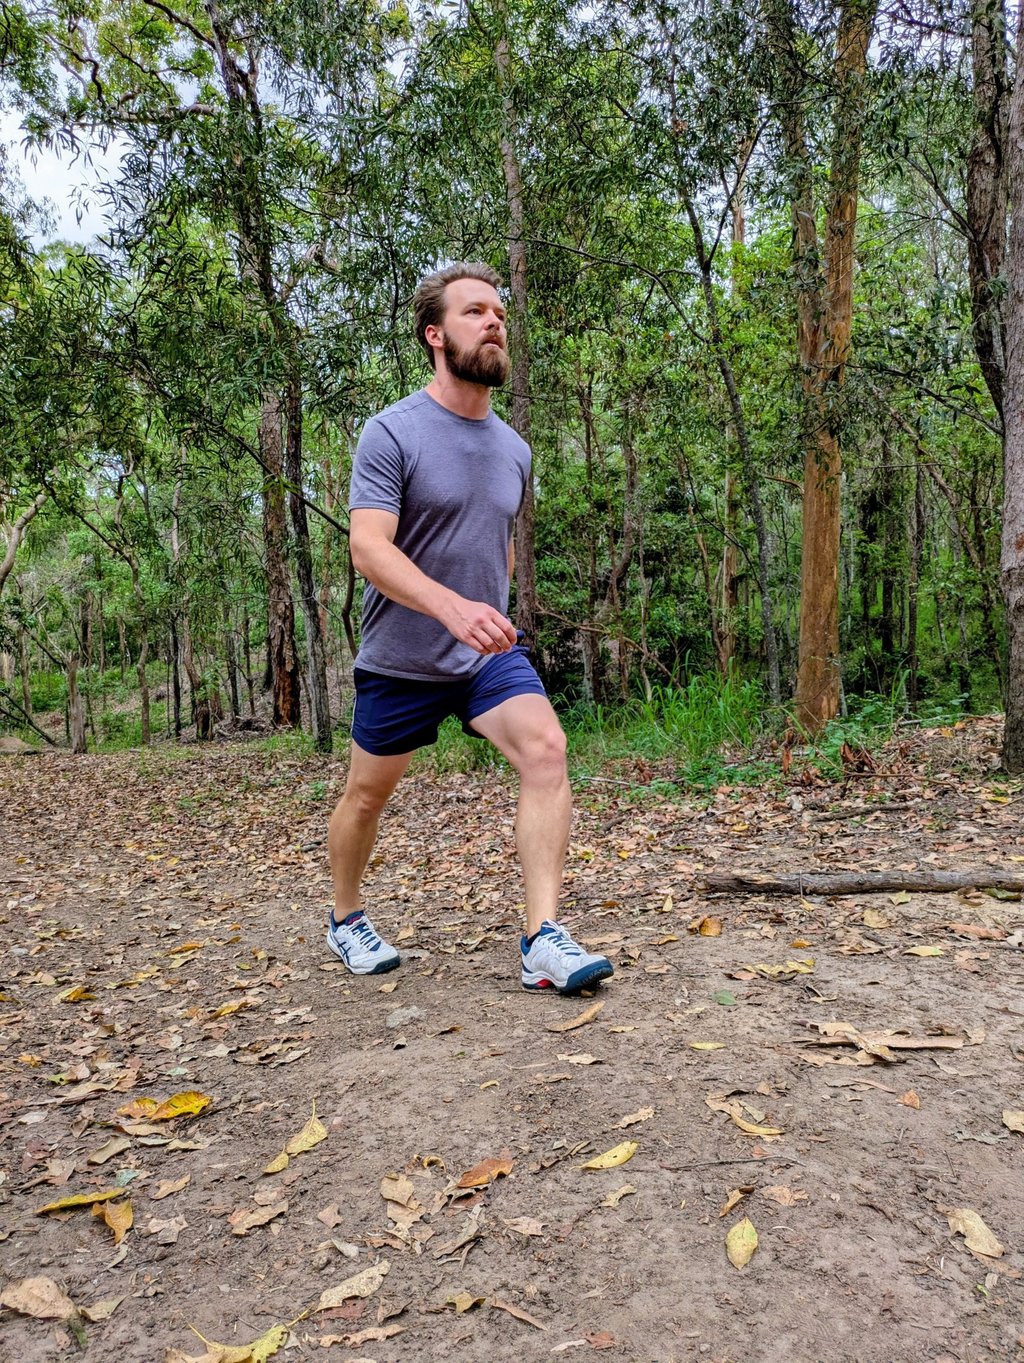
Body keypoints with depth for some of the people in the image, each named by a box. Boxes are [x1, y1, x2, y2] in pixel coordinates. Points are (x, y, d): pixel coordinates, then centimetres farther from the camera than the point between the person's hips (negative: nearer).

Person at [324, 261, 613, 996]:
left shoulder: (514, 448, 6)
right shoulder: (392, 433, -13)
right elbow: (368, 548, -25)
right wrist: (453, 607, -40)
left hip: (491, 654, 4)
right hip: (400, 659, -3)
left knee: (545, 749, -20)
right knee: (368, 794, 11)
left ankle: (545, 941, -17)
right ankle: (346, 919, 38)